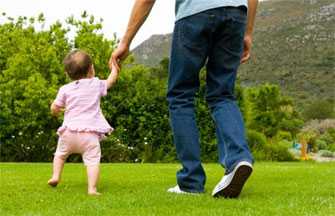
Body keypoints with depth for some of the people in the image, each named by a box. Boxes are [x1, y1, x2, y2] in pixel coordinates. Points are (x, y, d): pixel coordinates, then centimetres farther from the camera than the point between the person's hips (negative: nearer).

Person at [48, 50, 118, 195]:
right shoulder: (96, 85, 6)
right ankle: (92, 188, -17)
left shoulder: (65, 89, 6)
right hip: (90, 133, -2)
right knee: (92, 160, -5)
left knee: (60, 154, 26)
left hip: (69, 131, 2)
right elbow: (111, 80, 25)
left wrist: (56, 109, 34)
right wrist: (115, 67, 41)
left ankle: (55, 176, 17)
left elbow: (54, 110, 10)